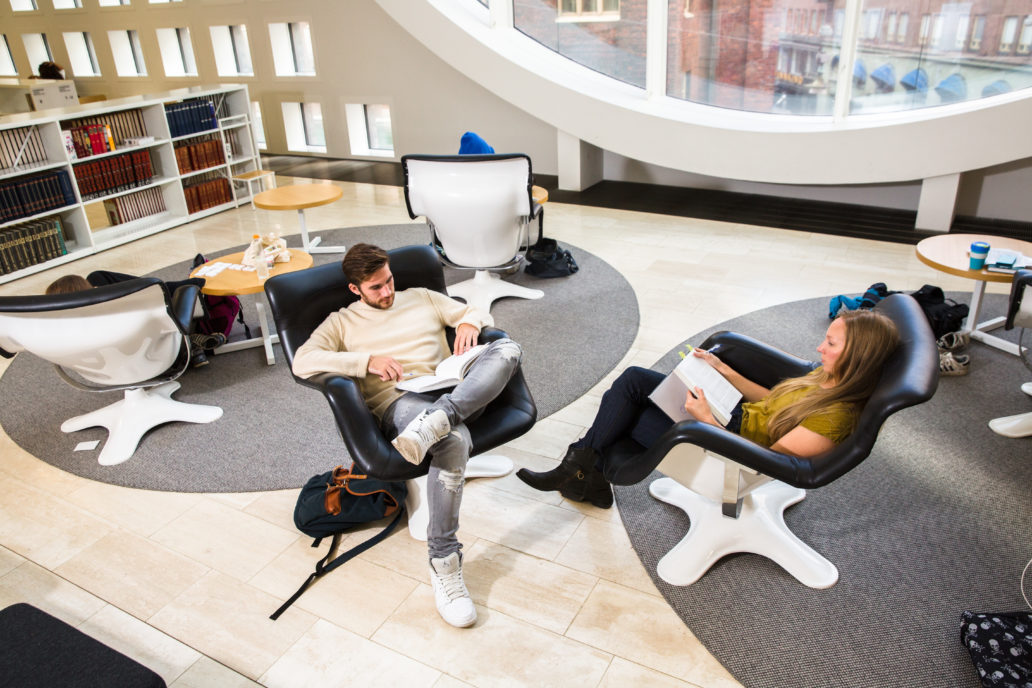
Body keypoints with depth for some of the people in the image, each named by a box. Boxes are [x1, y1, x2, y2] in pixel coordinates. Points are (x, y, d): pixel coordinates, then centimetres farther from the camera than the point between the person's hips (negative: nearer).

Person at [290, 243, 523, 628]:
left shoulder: (421, 298, 27)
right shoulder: (342, 323, 17)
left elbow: (478, 313, 27)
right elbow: (302, 362, -1)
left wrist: (469, 323, 1)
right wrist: (368, 361, -11)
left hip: (454, 392, 4)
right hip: (398, 403, -4)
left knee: (507, 349, -25)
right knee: (454, 439, -39)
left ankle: (435, 422, -44)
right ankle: (443, 563, -29)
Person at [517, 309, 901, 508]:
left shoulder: (835, 417, -28)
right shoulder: (827, 379, -1)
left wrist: (707, 420, -24)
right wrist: (724, 371, 5)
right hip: (737, 414, 9)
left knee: (624, 416, -7)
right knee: (632, 379, -1)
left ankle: (581, 472, 18)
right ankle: (580, 472, 6)